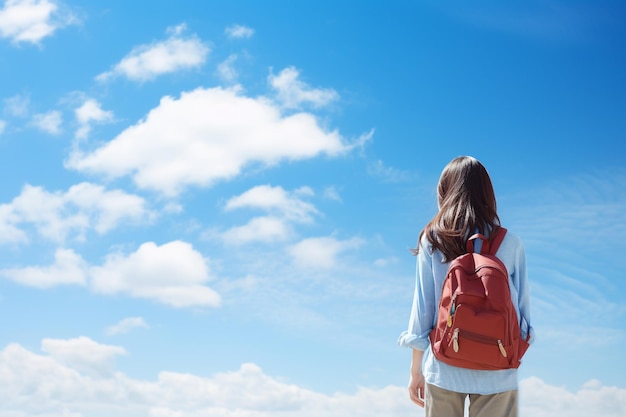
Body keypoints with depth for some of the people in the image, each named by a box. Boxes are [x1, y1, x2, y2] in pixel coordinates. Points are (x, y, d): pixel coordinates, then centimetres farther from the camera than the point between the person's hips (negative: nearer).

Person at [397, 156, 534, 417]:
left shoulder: (432, 241, -4)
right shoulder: (510, 243, -4)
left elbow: (422, 307, -2)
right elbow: (522, 308, 1)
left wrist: (416, 370, 7)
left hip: (444, 369, 0)